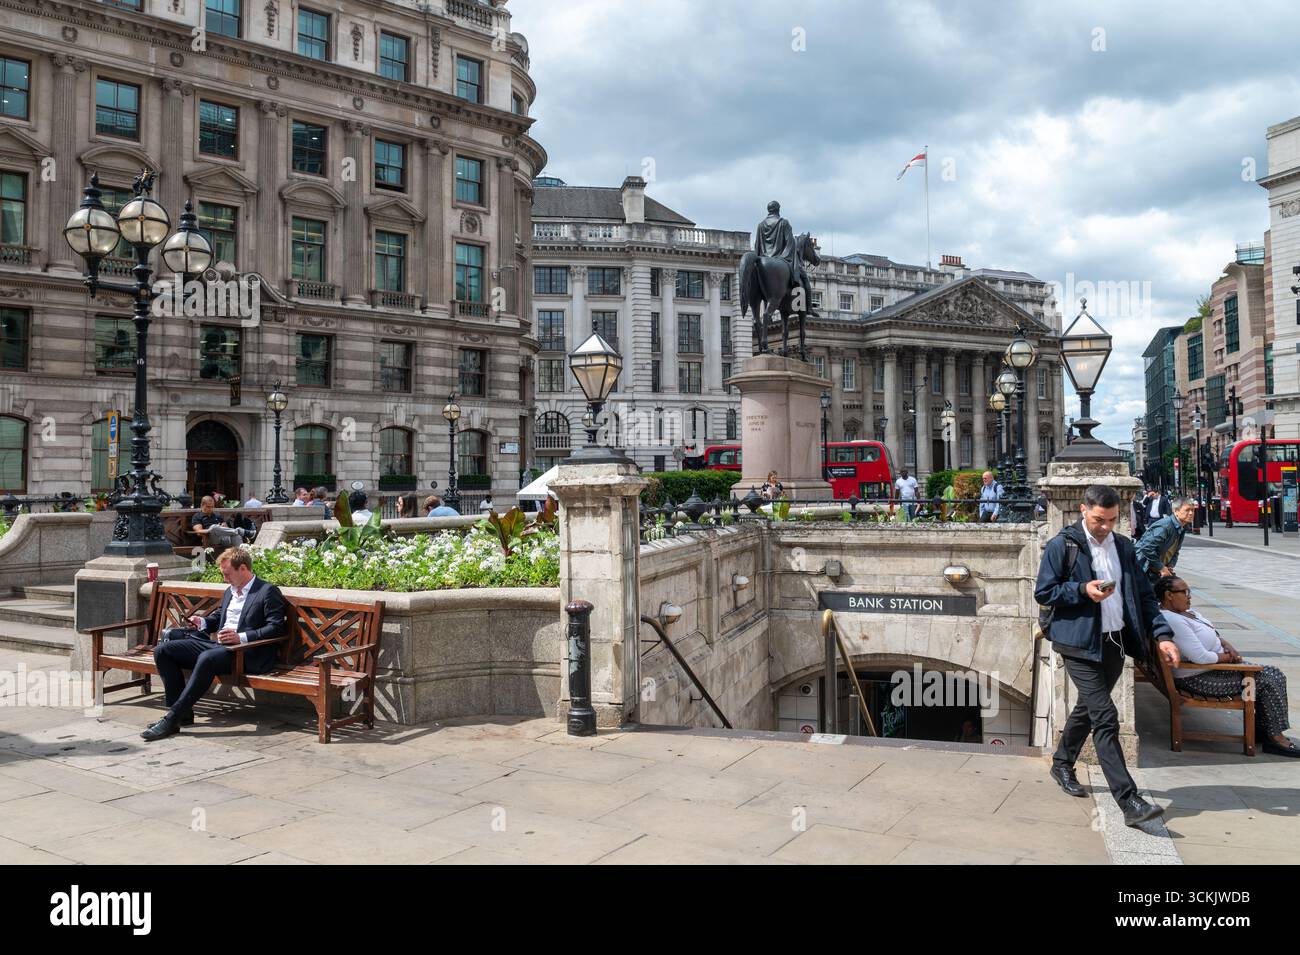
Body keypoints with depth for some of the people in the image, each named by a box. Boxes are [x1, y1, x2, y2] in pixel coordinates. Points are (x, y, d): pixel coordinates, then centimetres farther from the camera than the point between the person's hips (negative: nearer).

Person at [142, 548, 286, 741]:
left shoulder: (268, 592, -3)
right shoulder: (229, 592, 24)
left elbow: (276, 629, -12)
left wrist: (242, 637, -21)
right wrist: (202, 622, 14)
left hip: (246, 652, -9)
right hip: (217, 645, 9)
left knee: (207, 658, -38)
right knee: (162, 650, -4)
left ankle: (172, 718, -30)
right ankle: (182, 712, -6)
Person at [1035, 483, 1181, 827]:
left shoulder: (1123, 547, 10)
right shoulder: (1061, 546, -7)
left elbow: (1144, 595, 12)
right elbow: (1043, 592, -6)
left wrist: (1162, 634, 1)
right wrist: (1083, 590, -19)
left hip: (1115, 643, 6)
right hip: (1080, 644, -6)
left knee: (1088, 708, 19)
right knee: (1105, 717, -11)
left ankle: (1062, 764, 41)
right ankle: (1129, 801, -13)